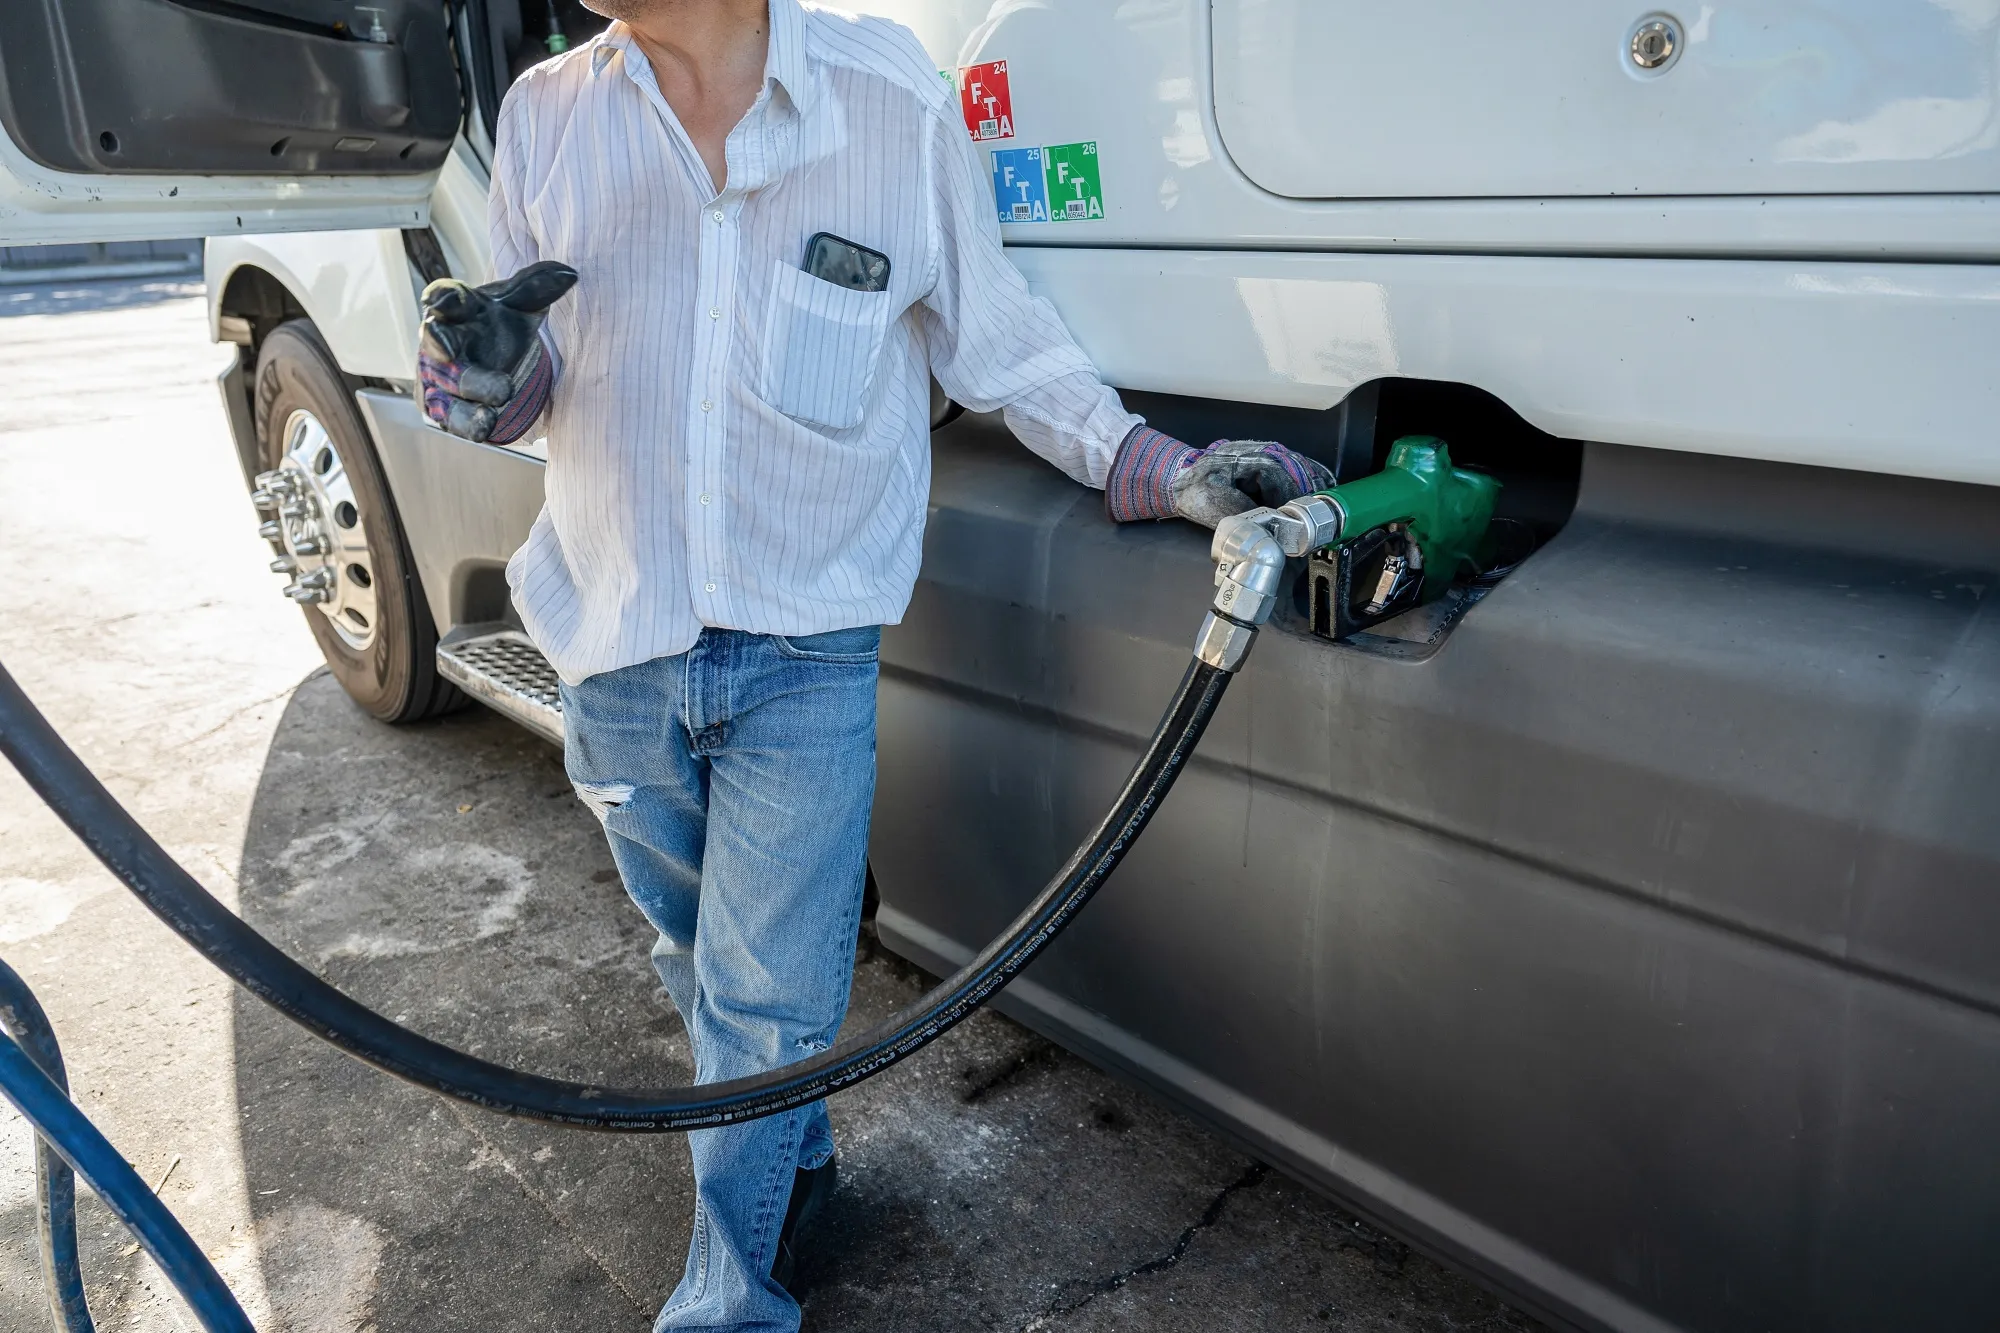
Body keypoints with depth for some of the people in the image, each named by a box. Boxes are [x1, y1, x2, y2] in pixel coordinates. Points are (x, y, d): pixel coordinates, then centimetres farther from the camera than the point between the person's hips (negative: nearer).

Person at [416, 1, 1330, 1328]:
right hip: (618, 649, 4)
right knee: (699, 956, 22)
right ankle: (796, 1160, 51)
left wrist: (1160, 469, -5)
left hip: (806, 651, -3)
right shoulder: (546, 114, 2)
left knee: (771, 999, 3)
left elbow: (994, 335, 2)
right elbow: (533, 370, 9)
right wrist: (484, 375, -15)